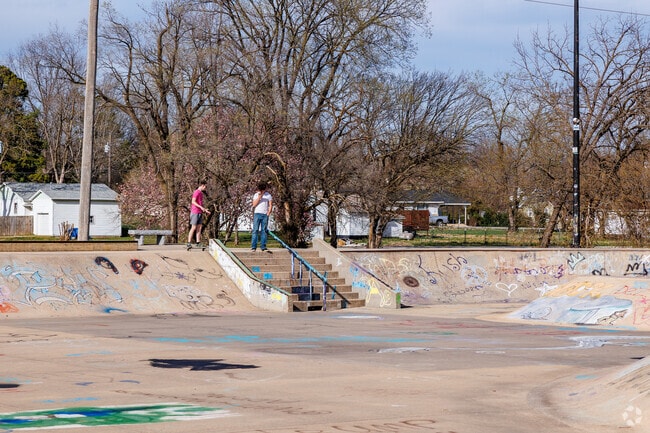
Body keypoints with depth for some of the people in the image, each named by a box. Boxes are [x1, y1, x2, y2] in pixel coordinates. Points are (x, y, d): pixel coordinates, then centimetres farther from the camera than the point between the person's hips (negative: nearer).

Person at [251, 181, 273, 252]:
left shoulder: (268, 195, 8)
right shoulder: (256, 195, 6)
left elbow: (270, 205, 7)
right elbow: (254, 205, -4)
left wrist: (268, 213, -6)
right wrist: (259, 197, -13)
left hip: (265, 215, 1)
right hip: (257, 214, -1)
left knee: (263, 231, 1)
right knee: (255, 230, -6)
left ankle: (263, 247, 1)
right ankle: (253, 247, -9)